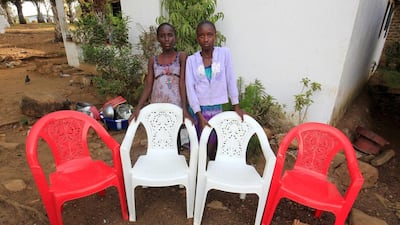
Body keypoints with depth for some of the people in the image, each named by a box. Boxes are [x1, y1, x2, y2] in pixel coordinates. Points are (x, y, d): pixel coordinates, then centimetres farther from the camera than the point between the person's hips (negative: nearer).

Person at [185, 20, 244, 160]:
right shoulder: (191, 60, -3)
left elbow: (230, 79, 1)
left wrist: (236, 105, 0)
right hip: (198, 109, 0)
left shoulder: (224, 53, -2)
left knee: (212, 148, 12)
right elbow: (190, 88, -8)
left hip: (216, 108, 0)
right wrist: (200, 116, -14)